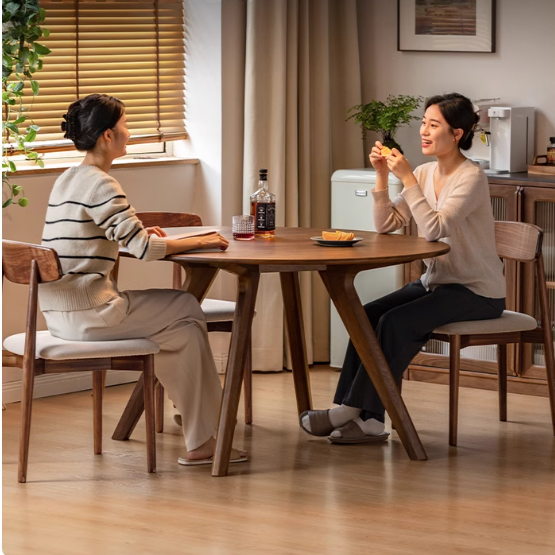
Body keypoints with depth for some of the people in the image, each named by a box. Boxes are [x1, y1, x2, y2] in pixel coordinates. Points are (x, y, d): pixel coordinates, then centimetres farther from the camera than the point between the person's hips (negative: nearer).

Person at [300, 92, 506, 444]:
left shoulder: (471, 178, -16)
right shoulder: (427, 173, 8)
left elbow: (435, 229, -27)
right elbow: (387, 225, 5)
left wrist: (407, 178, -27)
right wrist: (382, 177, -6)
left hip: (477, 291, -8)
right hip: (438, 282, 8)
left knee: (396, 322, -25)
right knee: (367, 315, -12)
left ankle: (352, 410, -14)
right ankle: (367, 420, -15)